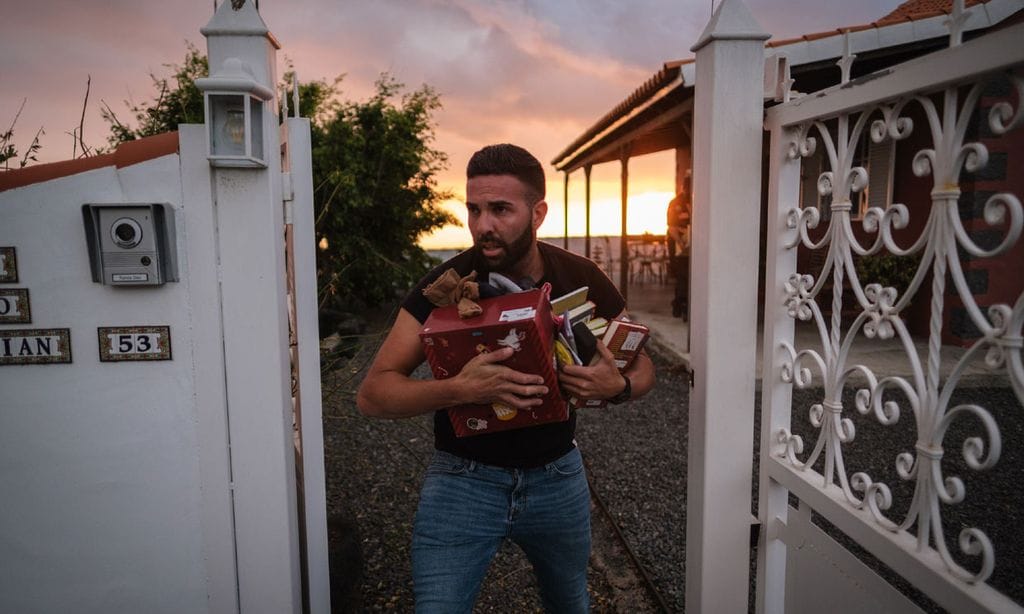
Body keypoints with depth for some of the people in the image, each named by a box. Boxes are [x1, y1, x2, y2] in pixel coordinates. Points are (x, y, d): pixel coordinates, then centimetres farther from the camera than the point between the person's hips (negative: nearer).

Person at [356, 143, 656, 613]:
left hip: (557, 476, 3)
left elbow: (642, 367, 1)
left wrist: (618, 387, -24)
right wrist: (459, 389, -37)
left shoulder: (580, 279, -11)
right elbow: (372, 393, -19)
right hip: (463, 480, -2)